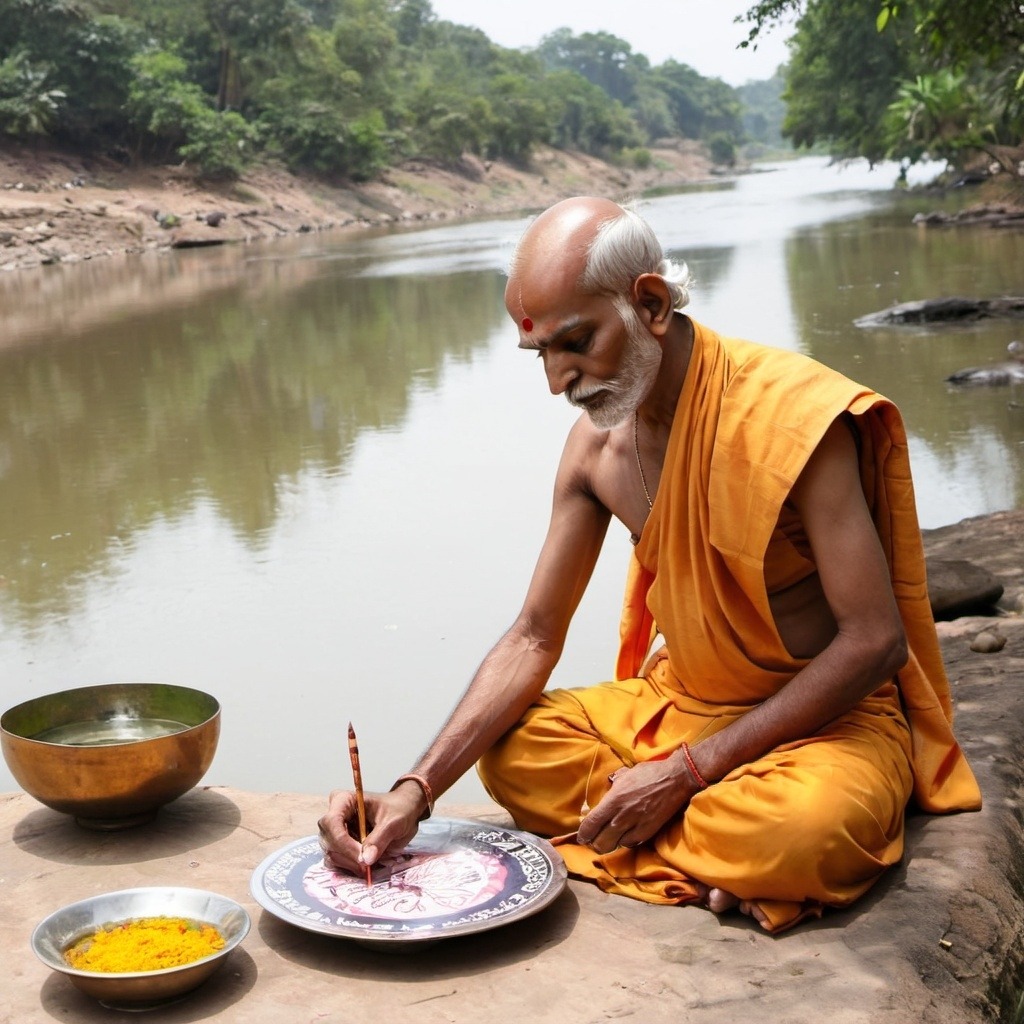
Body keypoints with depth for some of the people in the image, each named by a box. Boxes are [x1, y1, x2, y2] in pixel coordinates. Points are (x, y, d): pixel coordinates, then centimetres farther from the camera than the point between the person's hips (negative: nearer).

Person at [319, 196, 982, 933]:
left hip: (829, 718, -6)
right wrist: (416, 792, -15)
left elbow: (875, 641, -22)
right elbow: (534, 639, 0)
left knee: (802, 828, -38)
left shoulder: (795, 414, -23)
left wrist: (687, 772, -23)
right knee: (510, 749, -11)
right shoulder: (597, 442, -2)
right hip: (675, 703, 7)